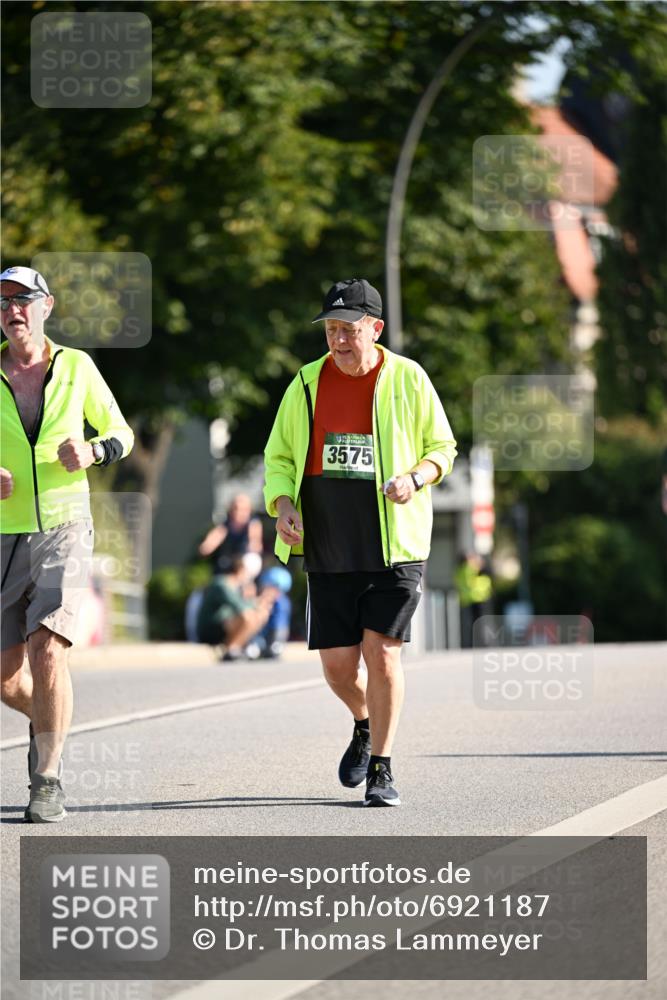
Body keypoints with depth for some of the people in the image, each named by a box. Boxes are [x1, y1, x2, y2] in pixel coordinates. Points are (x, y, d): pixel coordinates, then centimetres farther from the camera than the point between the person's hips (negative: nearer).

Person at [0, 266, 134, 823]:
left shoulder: (76, 368, 2)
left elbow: (121, 435, 12)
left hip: (65, 531, -2)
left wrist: (92, 452, -10)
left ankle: (47, 782, -12)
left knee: (47, 648, -22)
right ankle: (49, 722, 39)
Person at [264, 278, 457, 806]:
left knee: (381, 652, -10)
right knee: (338, 663, 1)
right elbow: (279, 457, 12)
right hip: (329, 549, 3)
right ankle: (365, 725, 33)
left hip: (395, 545, -3)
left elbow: (443, 448, 6)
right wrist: (282, 504, -8)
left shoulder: (408, 380, -2)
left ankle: (381, 768, 0)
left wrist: (414, 478, -15)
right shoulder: (307, 384, 5)